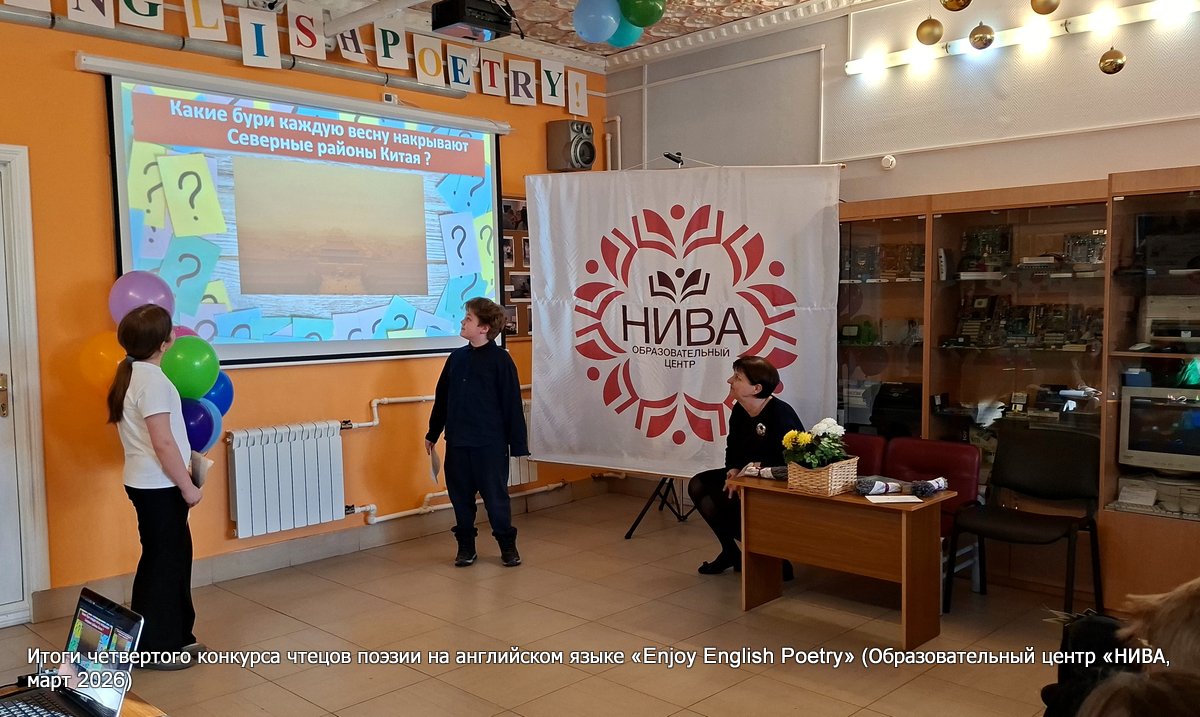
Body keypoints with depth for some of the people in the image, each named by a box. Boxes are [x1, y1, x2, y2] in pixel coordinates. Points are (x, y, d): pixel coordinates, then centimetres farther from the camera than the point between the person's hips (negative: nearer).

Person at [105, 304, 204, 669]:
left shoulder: (132, 375, 10)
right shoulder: (153, 380, -20)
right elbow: (163, 442, -22)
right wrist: (187, 486, -15)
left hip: (149, 484, 10)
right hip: (159, 486, -10)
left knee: (174, 556, 17)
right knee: (162, 561, 1)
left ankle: (175, 635, 28)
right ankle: (152, 647, 11)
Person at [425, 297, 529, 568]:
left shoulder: (500, 359, -8)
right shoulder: (457, 357, 7)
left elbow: (512, 404, -8)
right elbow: (442, 398, 14)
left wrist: (517, 443, -9)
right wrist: (432, 433, 18)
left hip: (490, 444, -5)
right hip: (457, 443, 5)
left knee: (496, 497, 4)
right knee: (461, 497, 11)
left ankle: (507, 545, 21)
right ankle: (465, 546, 26)